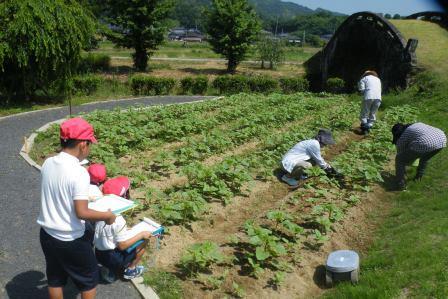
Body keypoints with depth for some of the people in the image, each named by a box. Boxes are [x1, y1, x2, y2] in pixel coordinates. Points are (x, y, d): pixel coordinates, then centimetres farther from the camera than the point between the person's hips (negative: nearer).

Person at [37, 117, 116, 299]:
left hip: (47, 234, 7)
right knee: (89, 278, 16)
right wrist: (107, 216, -12)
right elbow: (82, 213, -26)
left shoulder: (48, 163, -5)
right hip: (70, 240, -6)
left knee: (55, 278, 24)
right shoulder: (79, 172, -26)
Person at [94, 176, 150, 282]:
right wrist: (141, 235, -14)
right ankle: (131, 270, 13)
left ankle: (111, 270, 17)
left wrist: (126, 230, 15)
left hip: (99, 255, 7)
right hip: (113, 258, -7)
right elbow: (122, 246, -20)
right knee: (144, 240, 1)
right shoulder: (118, 220, -26)